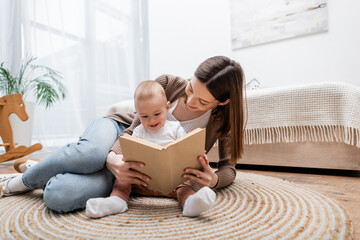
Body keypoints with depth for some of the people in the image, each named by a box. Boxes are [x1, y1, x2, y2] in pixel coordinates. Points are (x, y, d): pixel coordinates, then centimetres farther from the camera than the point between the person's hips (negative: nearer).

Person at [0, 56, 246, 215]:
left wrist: (214, 179, -33)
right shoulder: (168, 84, -15)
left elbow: (229, 167, -8)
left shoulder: (221, 121, -12)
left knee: (59, 196, -28)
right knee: (91, 153, -39)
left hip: (139, 169, 0)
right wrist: (113, 158, -33)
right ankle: (22, 181, -5)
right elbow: (135, 128, -13)